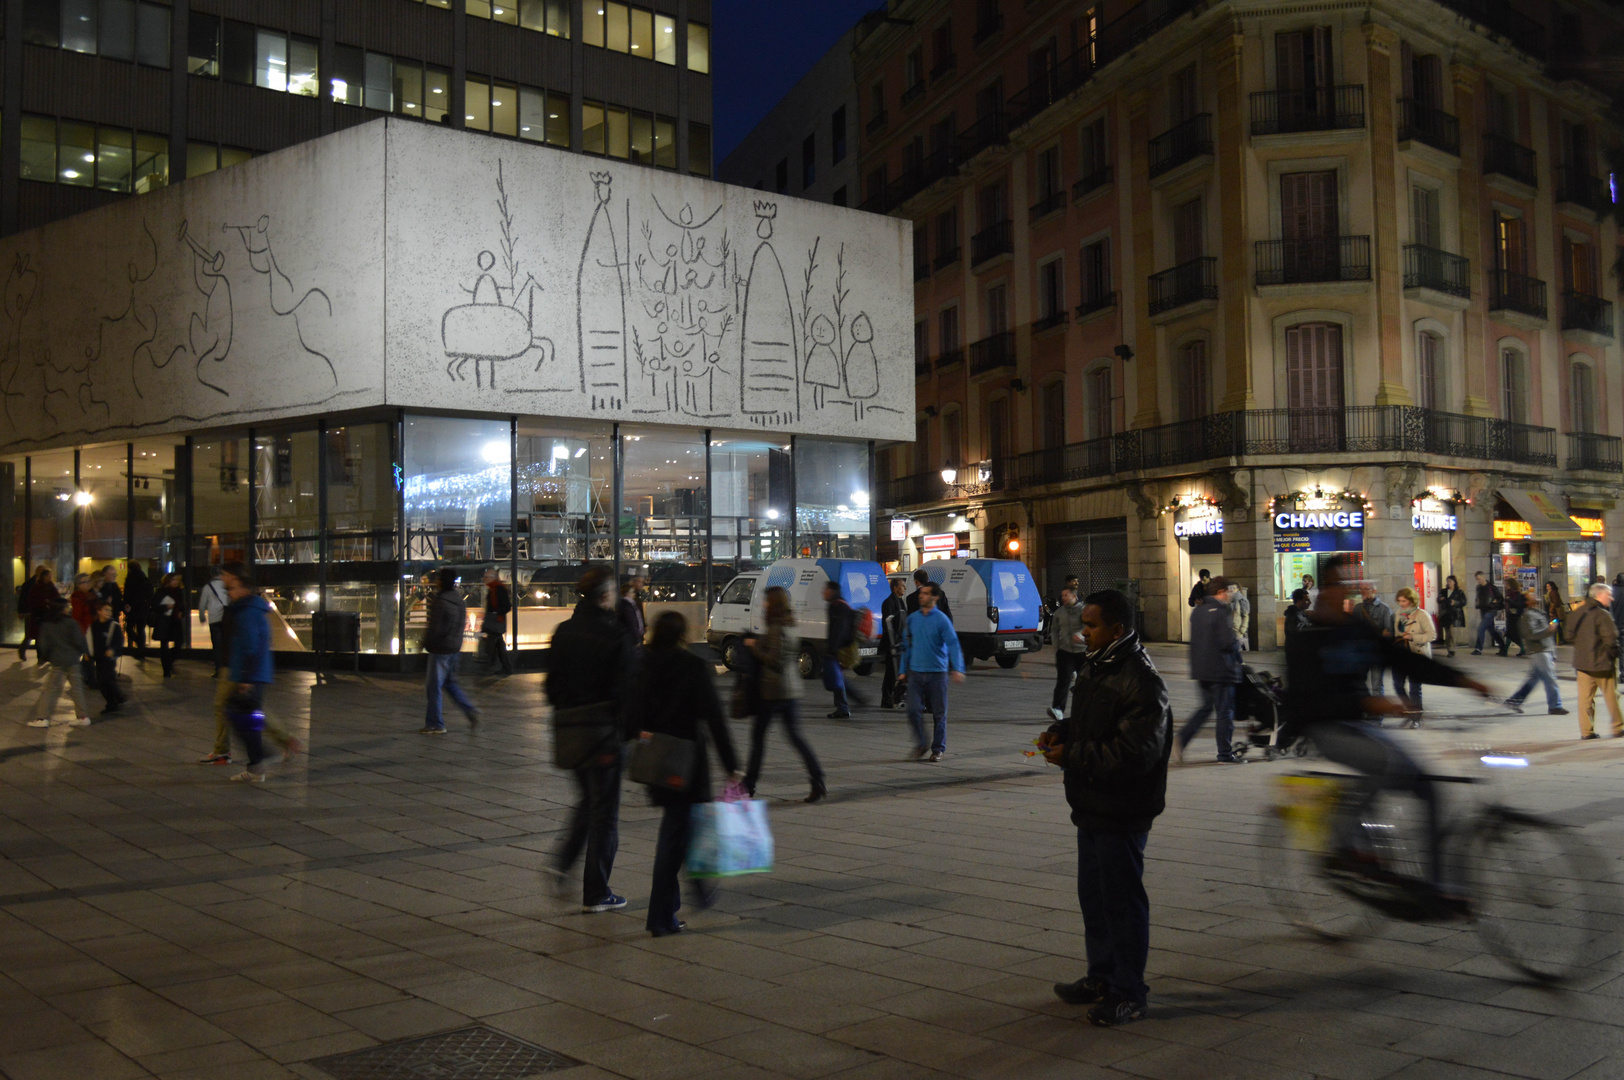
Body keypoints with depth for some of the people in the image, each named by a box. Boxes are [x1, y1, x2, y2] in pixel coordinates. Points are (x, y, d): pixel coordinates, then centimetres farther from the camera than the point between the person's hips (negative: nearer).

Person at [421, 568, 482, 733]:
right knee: (450, 682, 20)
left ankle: (435, 724, 6)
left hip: (440, 648, -8)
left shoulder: (440, 602, -19)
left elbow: (434, 628, -19)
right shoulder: (460, 600, 7)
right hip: (455, 648, 8)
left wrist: (424, 643, -5)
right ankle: (470, 711, 9)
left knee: (435, 686, 1)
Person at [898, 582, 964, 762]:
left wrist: (957, 669, -21)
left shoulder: (942, 619, -4)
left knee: (939, 713, 3)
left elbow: (953, 645, -11)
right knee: (913, 710, -6)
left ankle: (938, 749, 17)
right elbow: (907, 646, 16)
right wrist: (903, 670, 14)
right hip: (916, 673, 3)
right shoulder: (912, 619, 8)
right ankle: (921, 744, 13)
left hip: (937, 673, -3)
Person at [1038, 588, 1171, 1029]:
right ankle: (1101, 976, 35)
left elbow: (1132, 755, -27)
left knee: (1122, 901, 1)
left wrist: (1071, 756, -22)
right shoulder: (1095, 667, 9)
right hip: (1093, 809, 10)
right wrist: (1061, 731, 3)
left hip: (1122, 814, -10)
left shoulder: (1142, 684, -22)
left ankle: (1129, 992, 15)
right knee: (1093, 895, 20)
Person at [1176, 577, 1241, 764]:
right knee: (1225, 711, 3)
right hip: (1220, 670, -8)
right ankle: (1225, 754, 9)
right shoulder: (1220, 612, -16)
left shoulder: (1197, 612, 9)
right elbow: (1228, 643, -22)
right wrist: (1238, 642, 0)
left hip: (1201, 669, 8)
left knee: (1206, 707, 17)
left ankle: (1180, 740, 4)